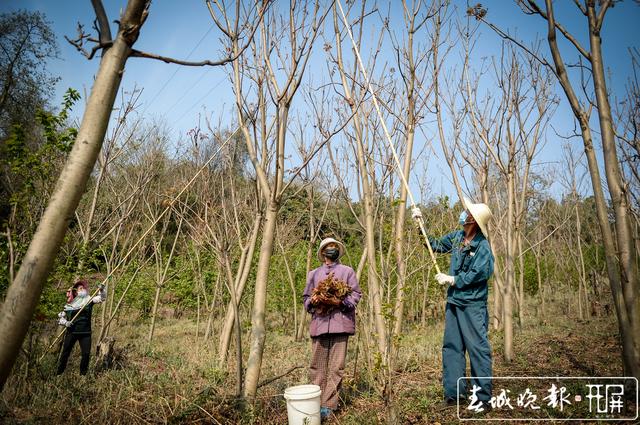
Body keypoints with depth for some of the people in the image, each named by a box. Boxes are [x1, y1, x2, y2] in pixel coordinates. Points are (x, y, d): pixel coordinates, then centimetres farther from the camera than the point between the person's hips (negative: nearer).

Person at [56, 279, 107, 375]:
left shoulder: (89, 299, 3)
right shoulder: (70, 304, 1)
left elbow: (102, 298, -8)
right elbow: (60, 317, 7)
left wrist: (102, 290, -25)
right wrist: (65, 322, -12)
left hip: (85, 332, 0)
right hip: (71, 332, 0)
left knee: (86, 353, -3)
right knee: (65, 352, 6)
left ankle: (83, 373, 10)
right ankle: (59, 372, 19)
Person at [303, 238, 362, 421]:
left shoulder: (347, 271, 11)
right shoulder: (314, 274, 19)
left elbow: (355, 294, 4)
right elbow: (306, 299, 17)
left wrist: (340, 302, -14)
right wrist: (313, 301, -6)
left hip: (340, 323, -2)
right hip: (319, 323, 2)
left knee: (336, 367, -3)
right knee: (317, 366, 3)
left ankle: (328, 405, 2)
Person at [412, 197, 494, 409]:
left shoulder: (482, 246, -14)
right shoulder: (456, 237, 8)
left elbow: (478, 274, -20)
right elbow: (435, 245, 23)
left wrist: (451, 280, -10)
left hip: (473, 305, -8)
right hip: (453, 301, 8)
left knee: (478, 348, -2)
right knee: (451, 346, 11)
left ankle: (483, 396, 8)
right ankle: (454, 392, 21)